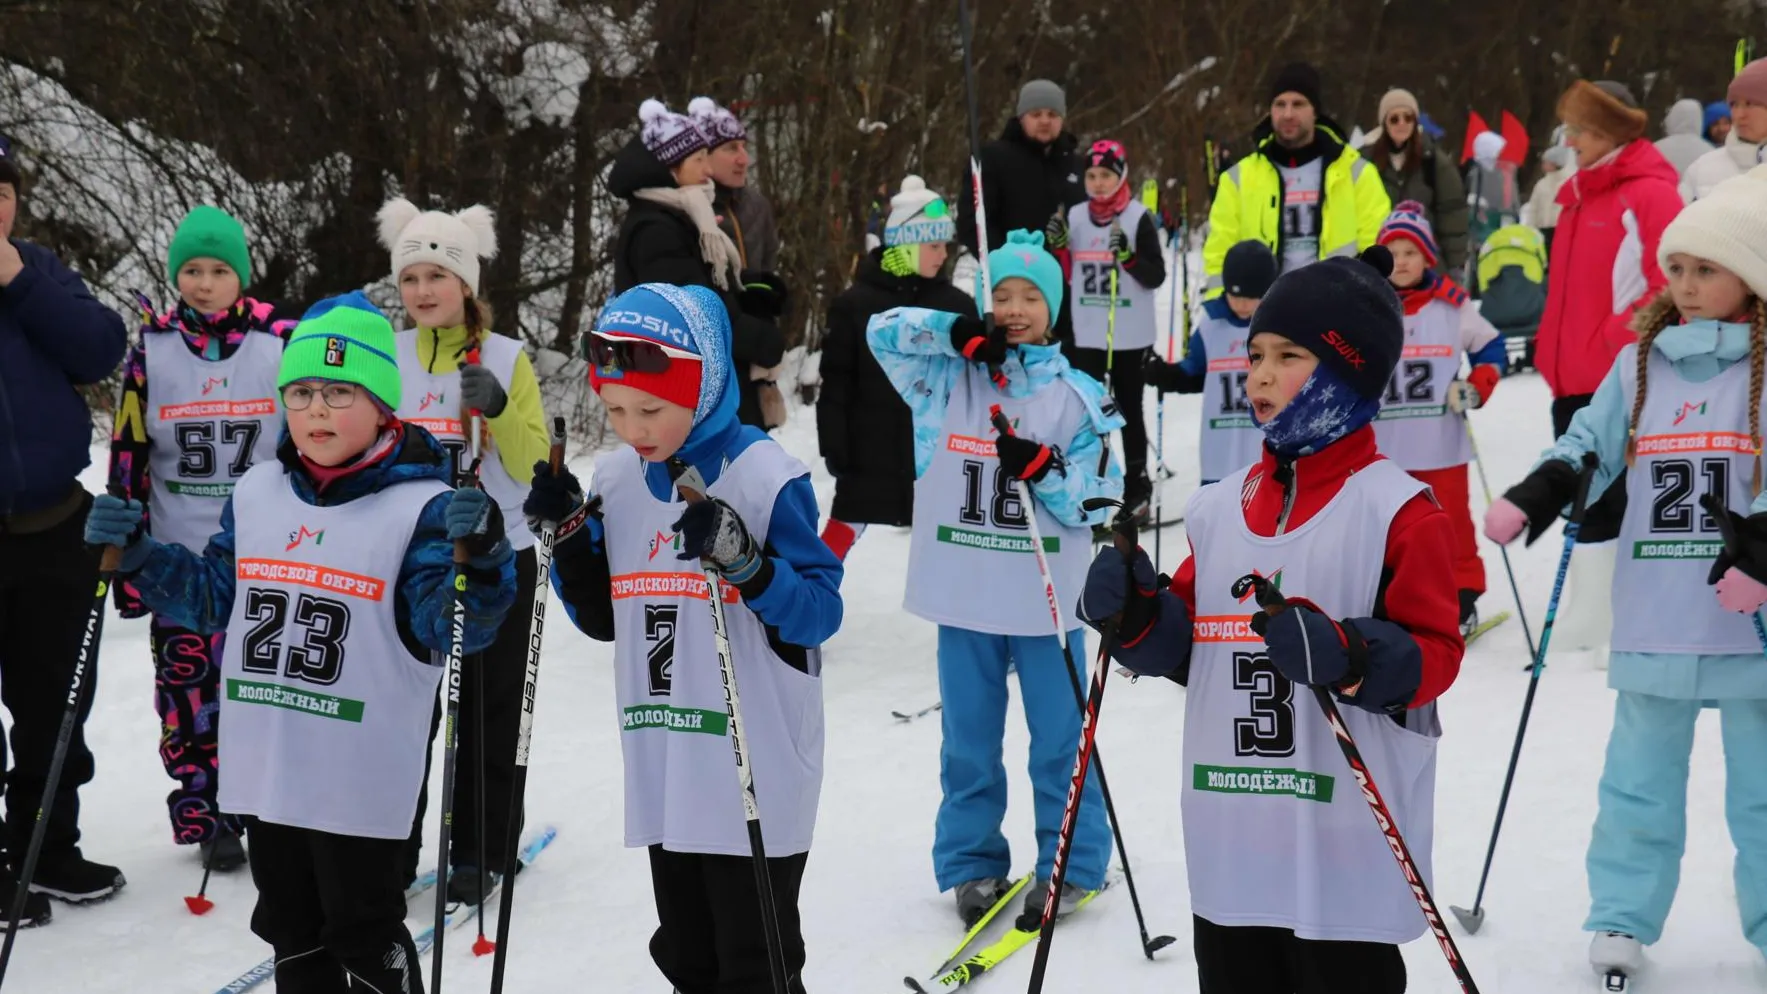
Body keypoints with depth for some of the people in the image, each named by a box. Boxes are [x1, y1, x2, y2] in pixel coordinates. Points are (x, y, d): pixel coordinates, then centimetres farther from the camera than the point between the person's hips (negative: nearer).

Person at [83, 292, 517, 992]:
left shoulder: (420, 505, -12)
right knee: (291, 929, 20)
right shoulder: (256, 495, 6)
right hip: (265, 768, 6)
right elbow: (212, 597, 15)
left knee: (365, 934, 7)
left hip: (362, 776, -6)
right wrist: (136, 555, 3)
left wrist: (478, 558, -36)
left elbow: (451, 627, -18)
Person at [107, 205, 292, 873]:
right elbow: (128, 456, 4)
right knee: (187, 683, 3)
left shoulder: (280, 344, 0)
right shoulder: (151, 351, 1)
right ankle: (200, 813, 15)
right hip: (179, 555, 1)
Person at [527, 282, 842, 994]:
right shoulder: (616, 479, 6)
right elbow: (604, 618, 13)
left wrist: (742, 559, -30)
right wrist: (566, 533, -1)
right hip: (662, 772, 6)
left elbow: (819, 613, -15)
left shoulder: (762, 474, -14)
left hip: (755, 775, -6)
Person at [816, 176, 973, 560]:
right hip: (872, 450, -2)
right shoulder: (854, 304, -6)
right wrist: (834, 447, -8)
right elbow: (835, 384, -4)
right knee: (842, 531, 5)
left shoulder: (957, 306, 3)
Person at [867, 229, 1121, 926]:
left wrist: (1043, 470, -21)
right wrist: (962, 333, -15)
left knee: (1061, 741, 7)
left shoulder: (1078, 396, -1)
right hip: (964, 594, 2)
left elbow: (1098, 499, -2)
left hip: (1046, 598, -1)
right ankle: (971, 863, 25)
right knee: (968, 740, 12)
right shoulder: (949, 378, 4)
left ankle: (1072, 866, 20)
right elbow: (885, 332, -4)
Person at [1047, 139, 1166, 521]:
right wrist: (1057, 248, -6)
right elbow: (1065, 277, 12)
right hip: (1085, 334, 4)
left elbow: (1156, 276, -9)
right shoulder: (1074, 217, 6)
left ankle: (1137, 487, 19)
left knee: (1129, 409, 8)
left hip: (1130, 335, -3)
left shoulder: (1139, 217, -7)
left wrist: (1128, 258, -25)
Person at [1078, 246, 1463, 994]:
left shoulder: (1398, 511, -9)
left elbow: (1434, 653, -11)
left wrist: (1346, 657, -27)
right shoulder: (1219, 509, 10)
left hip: (1347, 848, -6)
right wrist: (1136, 615, -2)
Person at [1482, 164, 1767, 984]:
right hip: (1653, 619, 3)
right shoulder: (1637, 364, 7)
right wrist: (1535, 497, -7)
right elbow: (1590, 445, 9)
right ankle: (1622, 918, 21)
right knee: (1641, 776, 11)